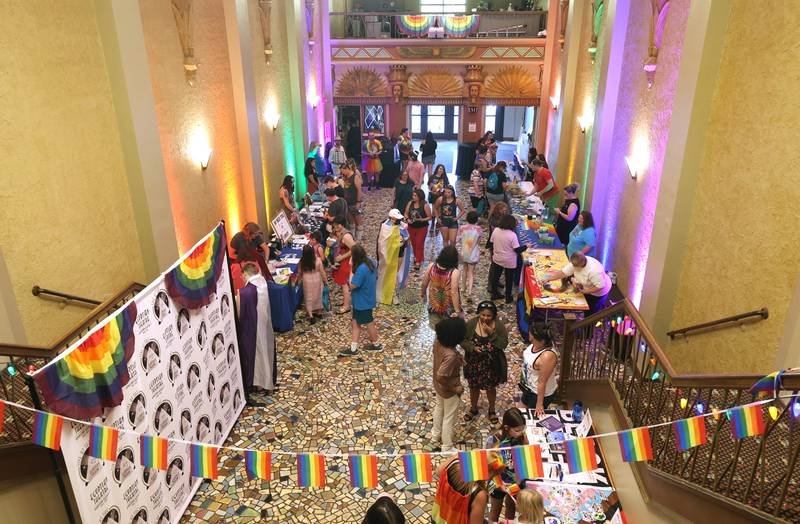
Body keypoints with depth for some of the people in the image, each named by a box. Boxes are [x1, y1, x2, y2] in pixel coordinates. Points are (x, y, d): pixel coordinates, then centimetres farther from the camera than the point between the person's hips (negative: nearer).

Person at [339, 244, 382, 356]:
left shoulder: (361, 269, -32)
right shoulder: (371, 262, -4)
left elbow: (352, 286, -26)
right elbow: (375, 277, 11)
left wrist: (352, 269, -18)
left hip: (363, 302, -9)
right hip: (367, 299, 9)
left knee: (369, 323, 13)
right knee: (356, 322, 14)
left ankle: (376, 345, 33)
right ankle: (353, 348, 20)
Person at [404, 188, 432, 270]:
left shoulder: (425, 205, -14)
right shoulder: (410, 203, -2)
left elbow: (430, 217, -9)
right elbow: (406, 213, 7)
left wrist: (422, 220, -25)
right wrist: (407, 219, -13)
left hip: (422, 228, -4)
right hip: (411, 227, 5)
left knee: (419, 244, -4)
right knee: (413, 243, 16)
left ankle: (418, 262, 3)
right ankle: (416, 257, 39)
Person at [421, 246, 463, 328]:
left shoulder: (431, 267, -13)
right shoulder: (454, 272, -25)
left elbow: (424, 284, -1)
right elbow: (454, 293, -24)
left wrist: (423, 294, 19)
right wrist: (457, 311, -18)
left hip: (434, 307, 4)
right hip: (448, 308, -4)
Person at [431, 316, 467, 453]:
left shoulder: (438, 341, -17)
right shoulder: (451, 355, -40)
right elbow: (441, 377, -36)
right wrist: (455, 388, -22)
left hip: (437, 386, 8)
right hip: (449, 391, -8)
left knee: (439, 409, 31)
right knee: (449, 419, 15)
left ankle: (436, 436, 55)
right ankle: (447, 448, 37)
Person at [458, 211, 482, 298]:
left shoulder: (462, 228, -13)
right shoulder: (479, 229, -14)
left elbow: (460, 239, -5)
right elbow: (479, 241, 0)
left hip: (464, 253, 2)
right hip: (473, 254, -2)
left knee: (464, 269, 25)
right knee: (471, 273, 6)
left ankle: (464, 287, 42)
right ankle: (469, 293, -7)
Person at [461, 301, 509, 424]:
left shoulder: (499, 325, -16)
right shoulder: (471, 323, -15)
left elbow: (504, 344, -18)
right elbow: (462, 340, -8)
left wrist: (492, 333, -29)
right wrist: (472, 347, -24)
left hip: (491, 364, -1)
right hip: (474, 362, 1)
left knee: (490, 388, 19)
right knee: (474, 387, 20)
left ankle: (491, 410, 44)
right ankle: (473, 409, 45)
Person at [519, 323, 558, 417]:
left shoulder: (547, 357, -38)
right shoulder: (536, 343, -14)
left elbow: (542, 382, -30)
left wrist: (539, 404, -20)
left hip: (541, 393, -8)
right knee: (525, 408, 27)